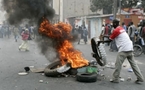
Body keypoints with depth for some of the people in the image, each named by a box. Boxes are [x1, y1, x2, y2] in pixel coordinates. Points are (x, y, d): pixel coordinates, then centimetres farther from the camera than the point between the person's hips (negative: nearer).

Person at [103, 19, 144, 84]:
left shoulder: (116, 30, -7)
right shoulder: (121, 28, 19)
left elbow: (110, 40, 2)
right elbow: (112, 36, 28)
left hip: (123, 49, -9)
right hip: (130, 48, 9)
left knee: (118, 64, -1)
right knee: (133, 64, 11)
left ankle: (115, 79, 5)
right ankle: (140, 78, 13)